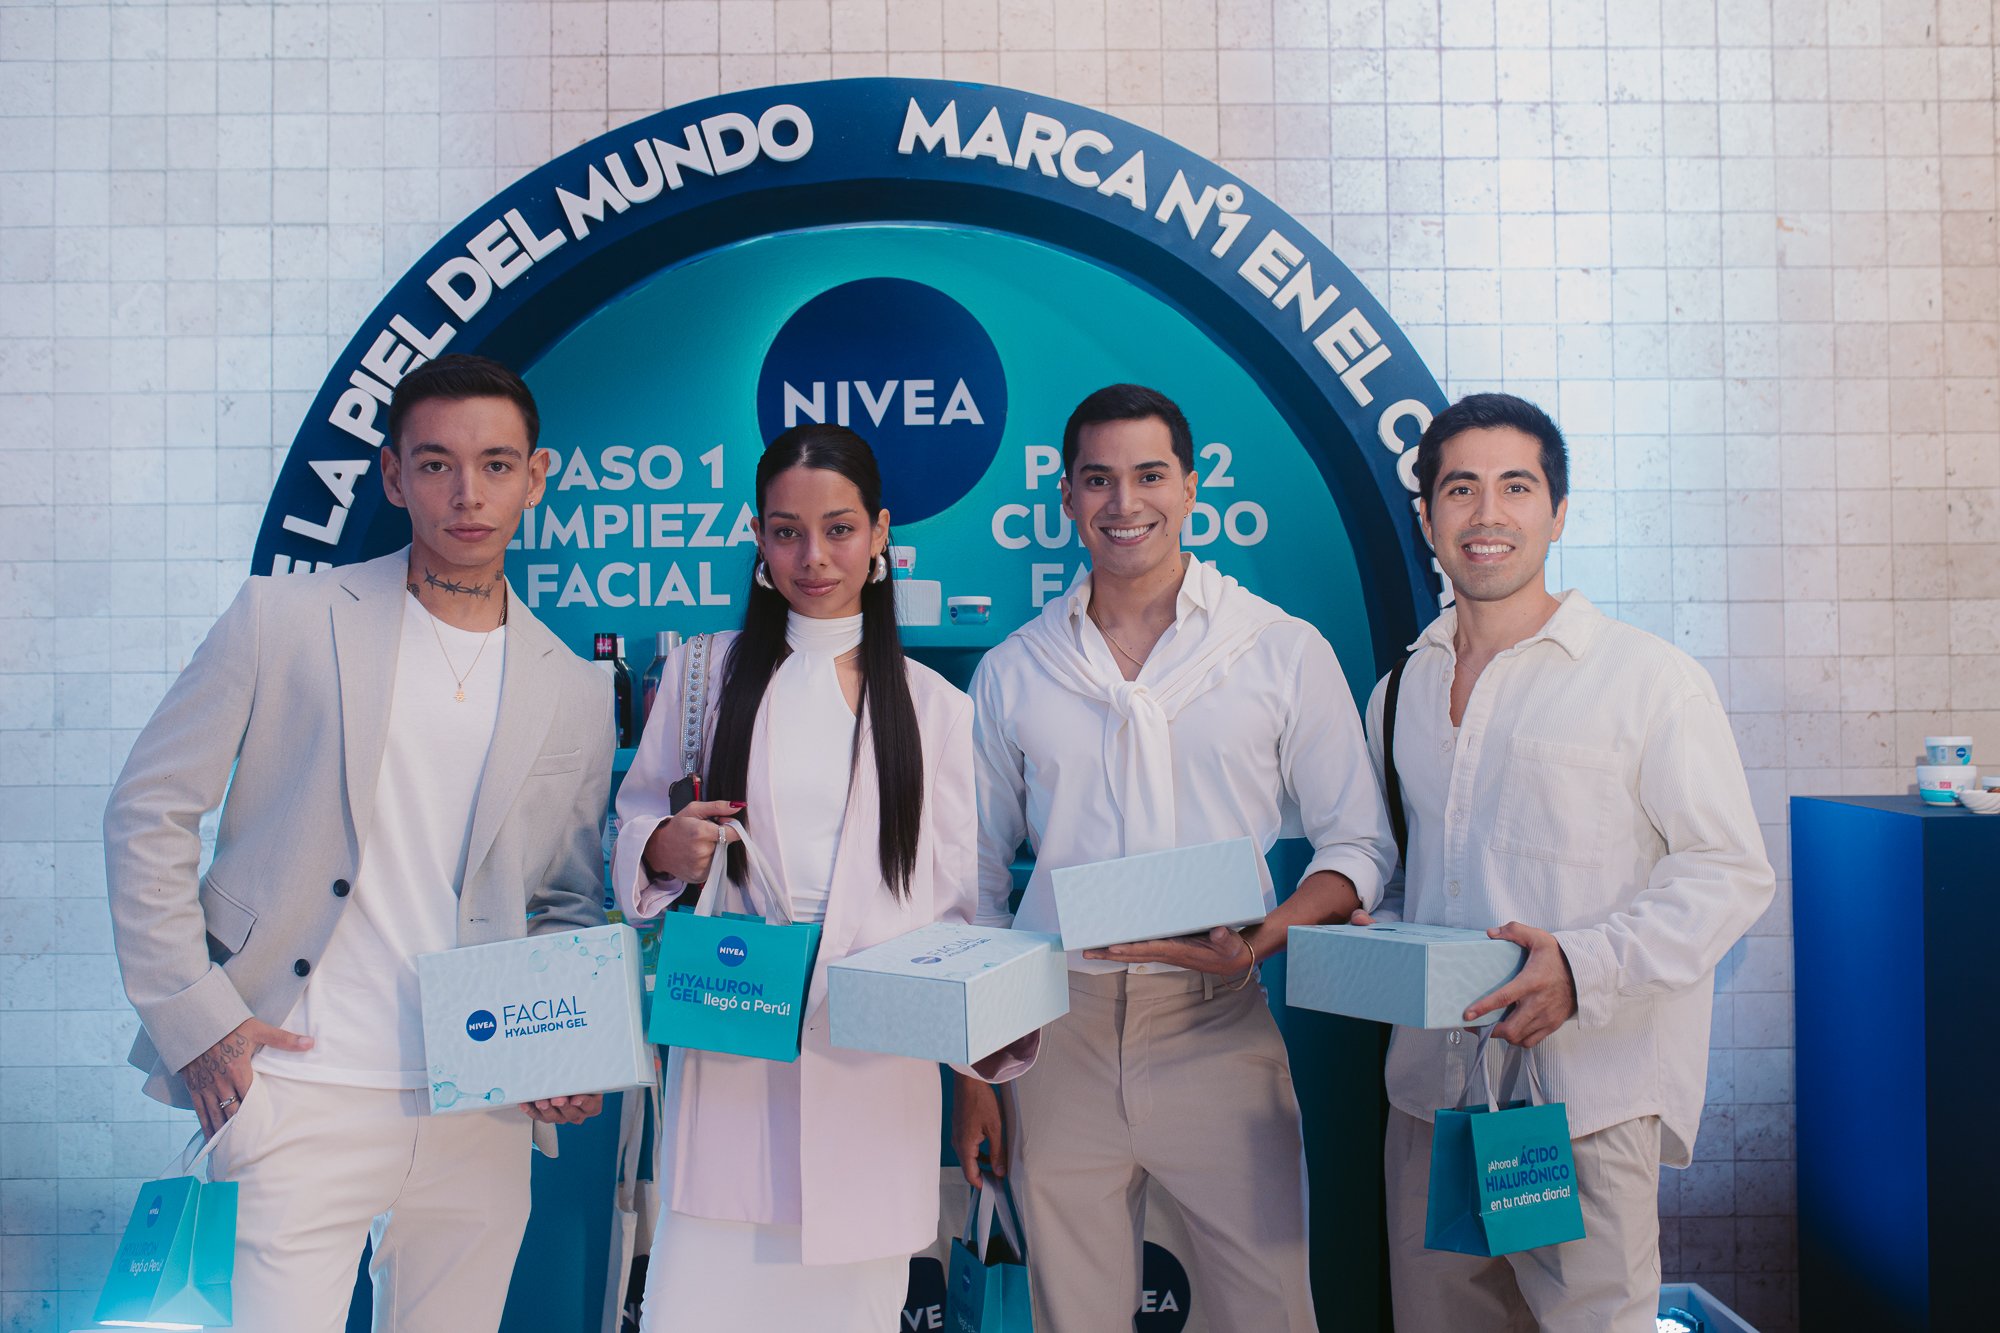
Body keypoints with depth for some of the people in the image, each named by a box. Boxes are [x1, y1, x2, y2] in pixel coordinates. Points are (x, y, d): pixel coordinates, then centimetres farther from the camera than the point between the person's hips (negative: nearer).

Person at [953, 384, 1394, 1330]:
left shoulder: (1286, 653, 1)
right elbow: (979, 879, 12)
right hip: (1057, 1030, 2)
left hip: (1216, 1027, -1)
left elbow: (1357, 843, 5)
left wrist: (1263, 937, -15)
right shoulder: (1011, 672, 7)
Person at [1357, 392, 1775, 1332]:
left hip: (1587, 1101, -5)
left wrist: (1585, 968, -20)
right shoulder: (1399, 694, 12)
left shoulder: (1652, 680, -4)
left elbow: (1731, 873, -6)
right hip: (1430, 1095, 5)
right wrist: (1370, 938, 0)